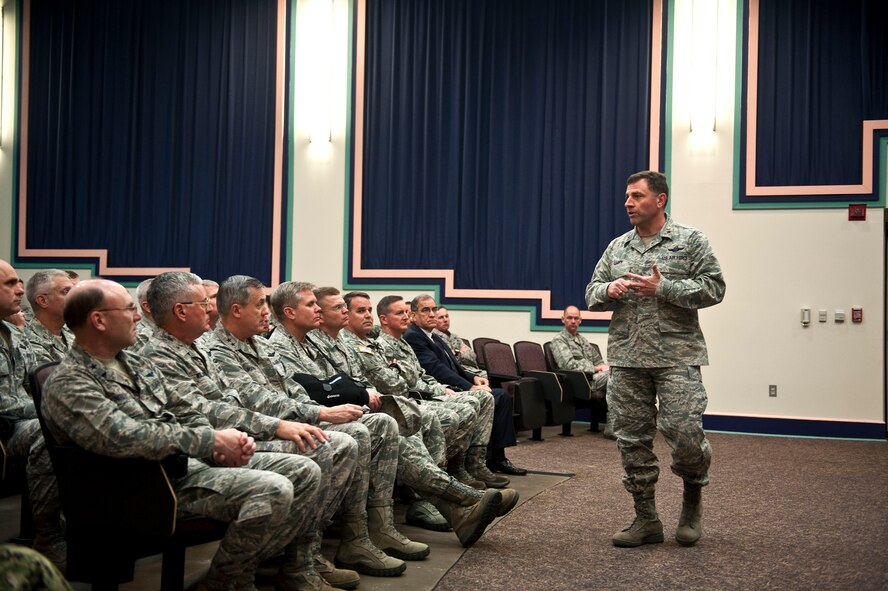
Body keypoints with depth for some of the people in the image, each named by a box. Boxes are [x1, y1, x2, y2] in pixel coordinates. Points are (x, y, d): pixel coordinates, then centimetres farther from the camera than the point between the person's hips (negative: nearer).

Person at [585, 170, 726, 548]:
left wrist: (663, 288, -14)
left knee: (684, 431, -11)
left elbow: (714, 288, -5)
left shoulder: (690, 241, 3)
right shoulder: (616, 247, 16)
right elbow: (591, 293, 18)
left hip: (676, 356, -4)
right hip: (626, 359, 4)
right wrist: (608, 290, -5)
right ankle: (646, 520, 16)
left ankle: (693, 495, 20)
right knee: (632, 439, 5)